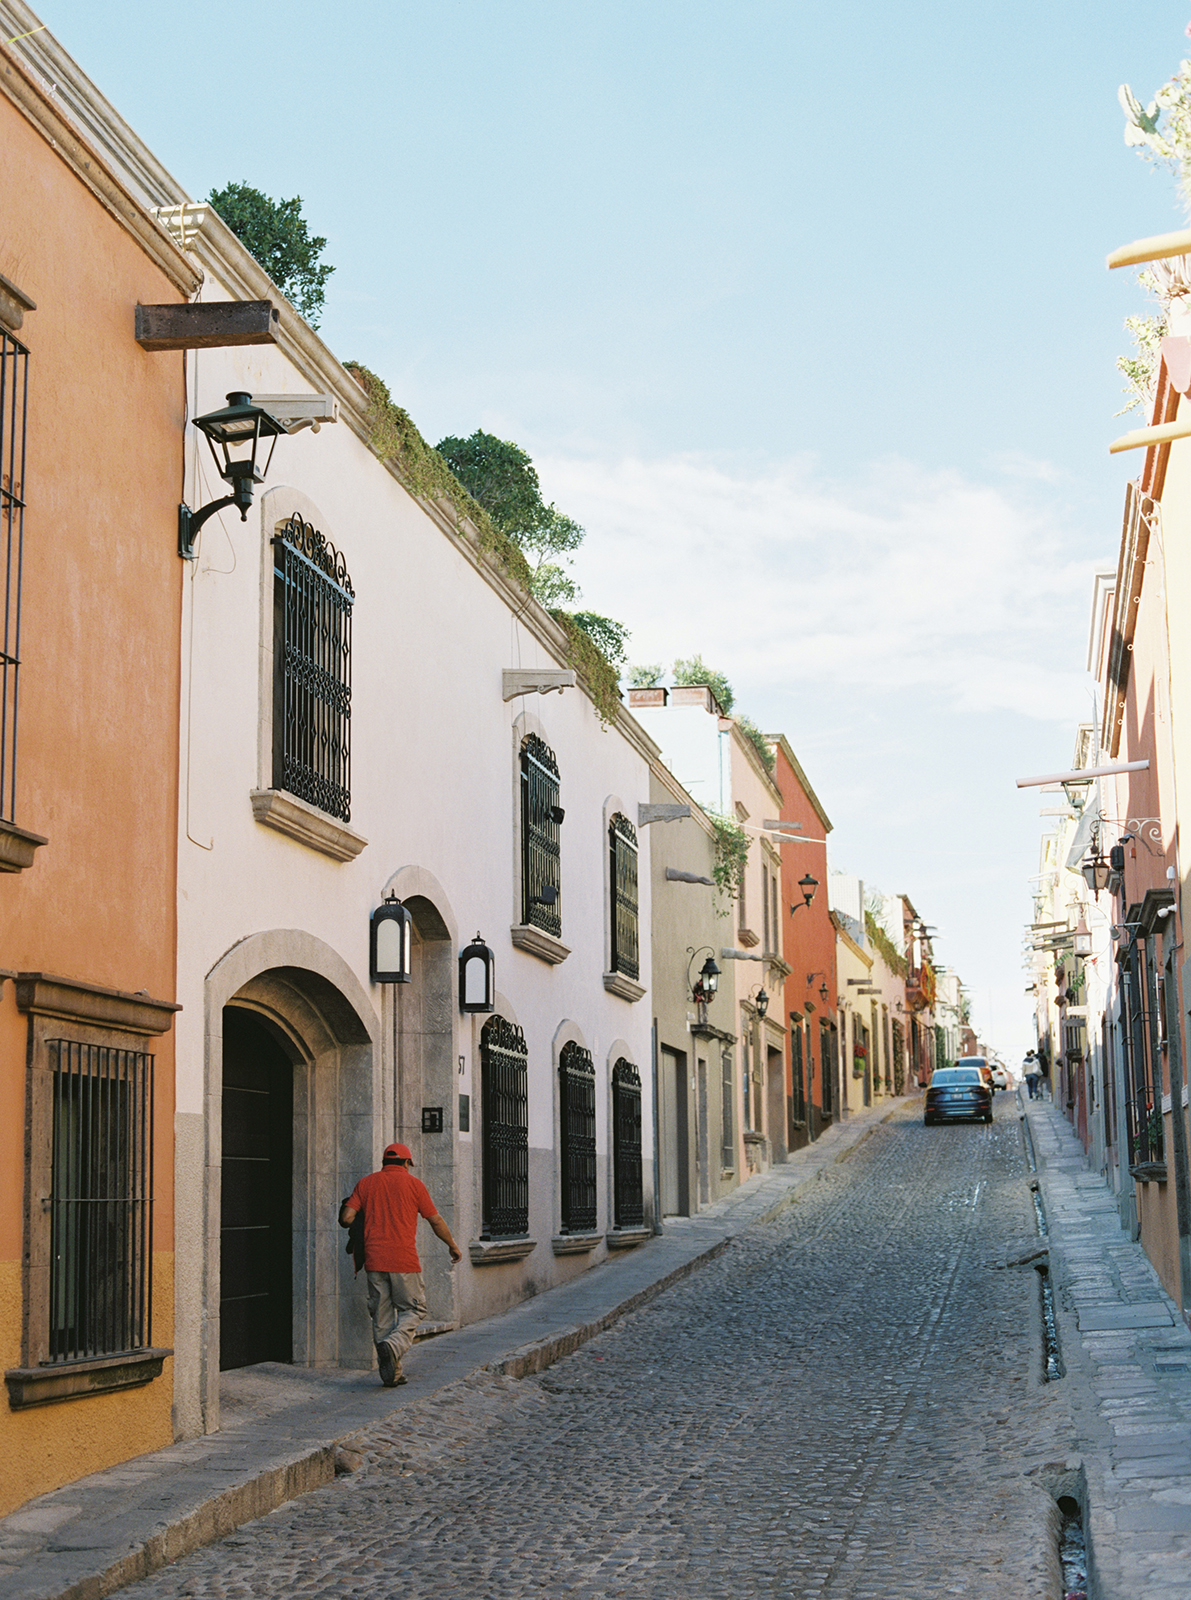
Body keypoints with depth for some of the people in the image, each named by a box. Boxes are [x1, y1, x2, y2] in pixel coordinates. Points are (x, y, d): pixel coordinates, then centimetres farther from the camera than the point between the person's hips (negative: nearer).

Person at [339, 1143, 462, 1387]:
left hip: (374, 1260, 3)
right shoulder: (413, 1184, 2)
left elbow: (346, 1217, 1)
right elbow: (436, 1222, 7)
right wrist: (453, 1246, 22)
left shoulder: (366, 1183, 9)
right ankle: (394, 1345, -18)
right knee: (413, 1309, 9)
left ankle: (391, 1374, 9)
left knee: (382, 1315, 10)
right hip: (403, 1261, -3)